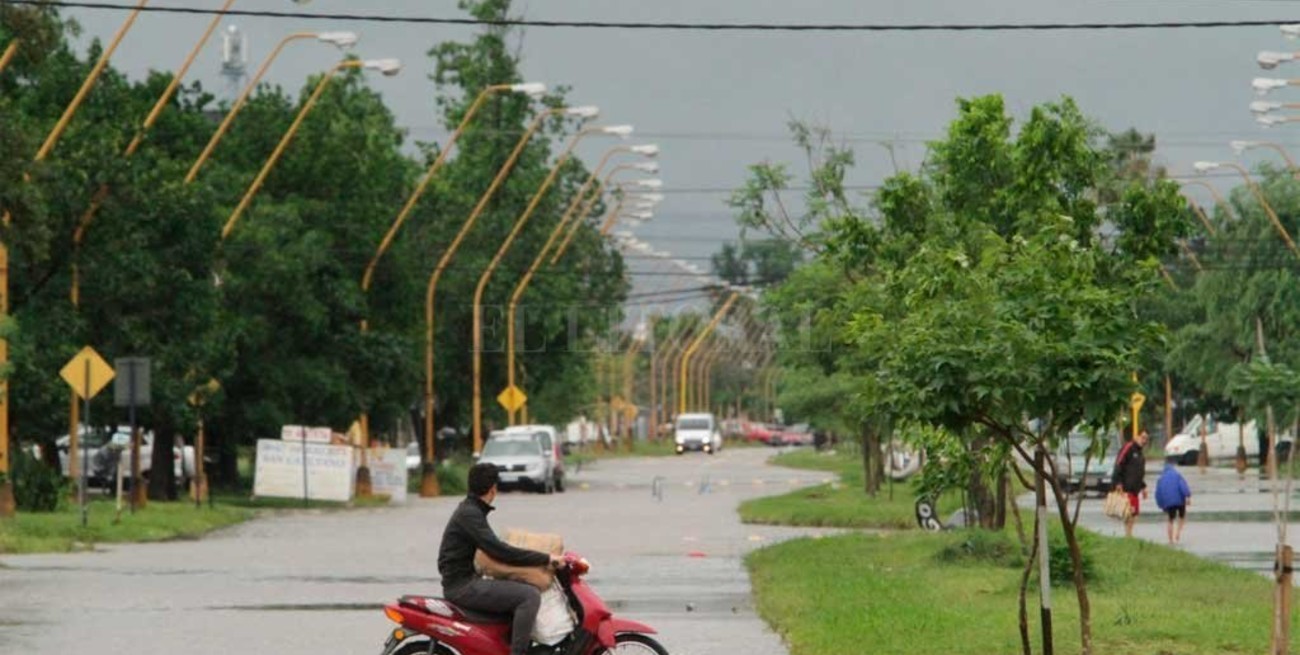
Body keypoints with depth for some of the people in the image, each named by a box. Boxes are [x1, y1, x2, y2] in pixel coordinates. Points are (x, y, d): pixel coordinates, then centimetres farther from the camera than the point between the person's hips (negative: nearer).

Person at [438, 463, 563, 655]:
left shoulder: (471, 510, 15)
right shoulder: (469, 514, -16)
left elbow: (493, 547, 27)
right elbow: (499, 551, -25)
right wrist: (545, 559, -23)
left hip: (465, 582, 11)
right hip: (463, 586, -11)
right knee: (530, 596, -21)